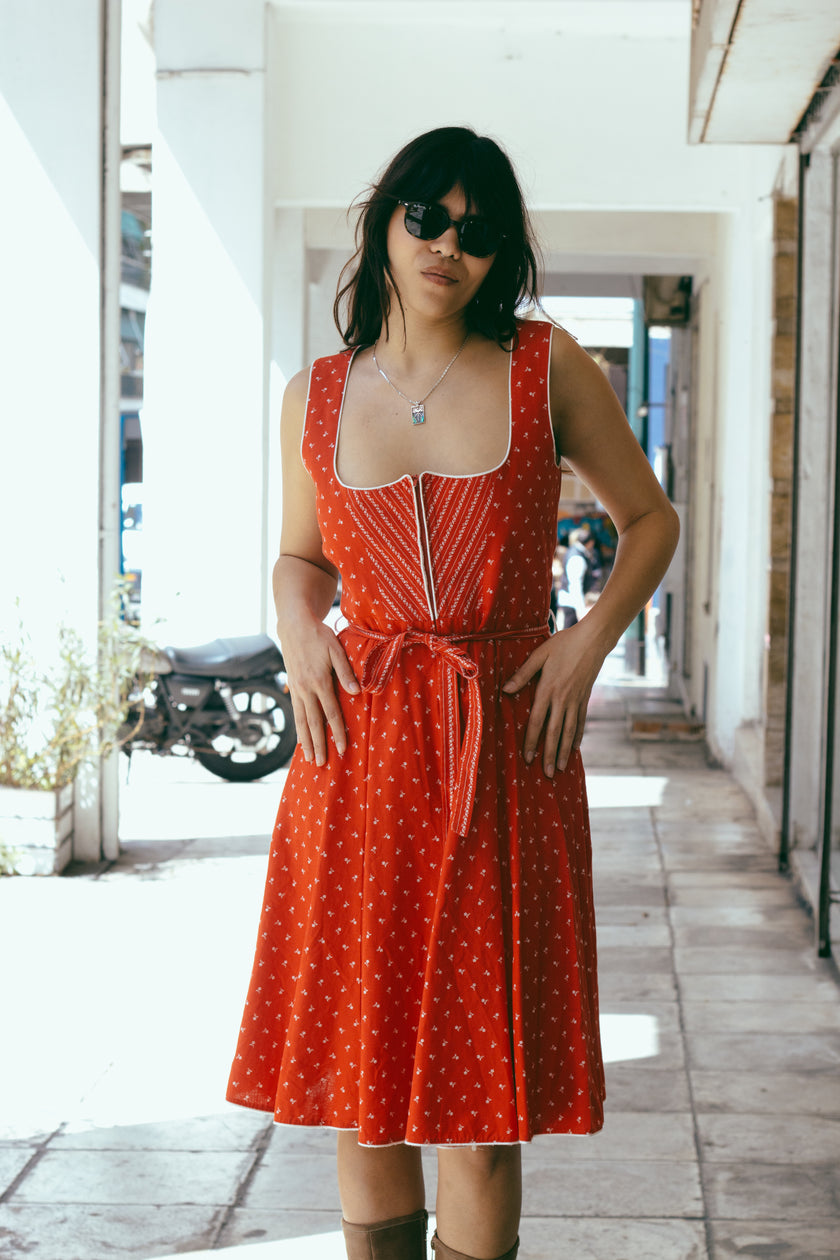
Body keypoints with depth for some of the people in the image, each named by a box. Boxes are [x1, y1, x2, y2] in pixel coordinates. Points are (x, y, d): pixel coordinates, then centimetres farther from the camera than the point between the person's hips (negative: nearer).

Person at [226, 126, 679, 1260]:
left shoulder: (546, 367, 1)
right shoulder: (317, 397, 7)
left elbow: (649, 519, 10)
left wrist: (591, 640, -4)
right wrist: (299, 633, 0)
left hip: (507, 748, -2)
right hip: (359, 742, 2)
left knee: (484, 1075, 2)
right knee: (360, 1046, 6)